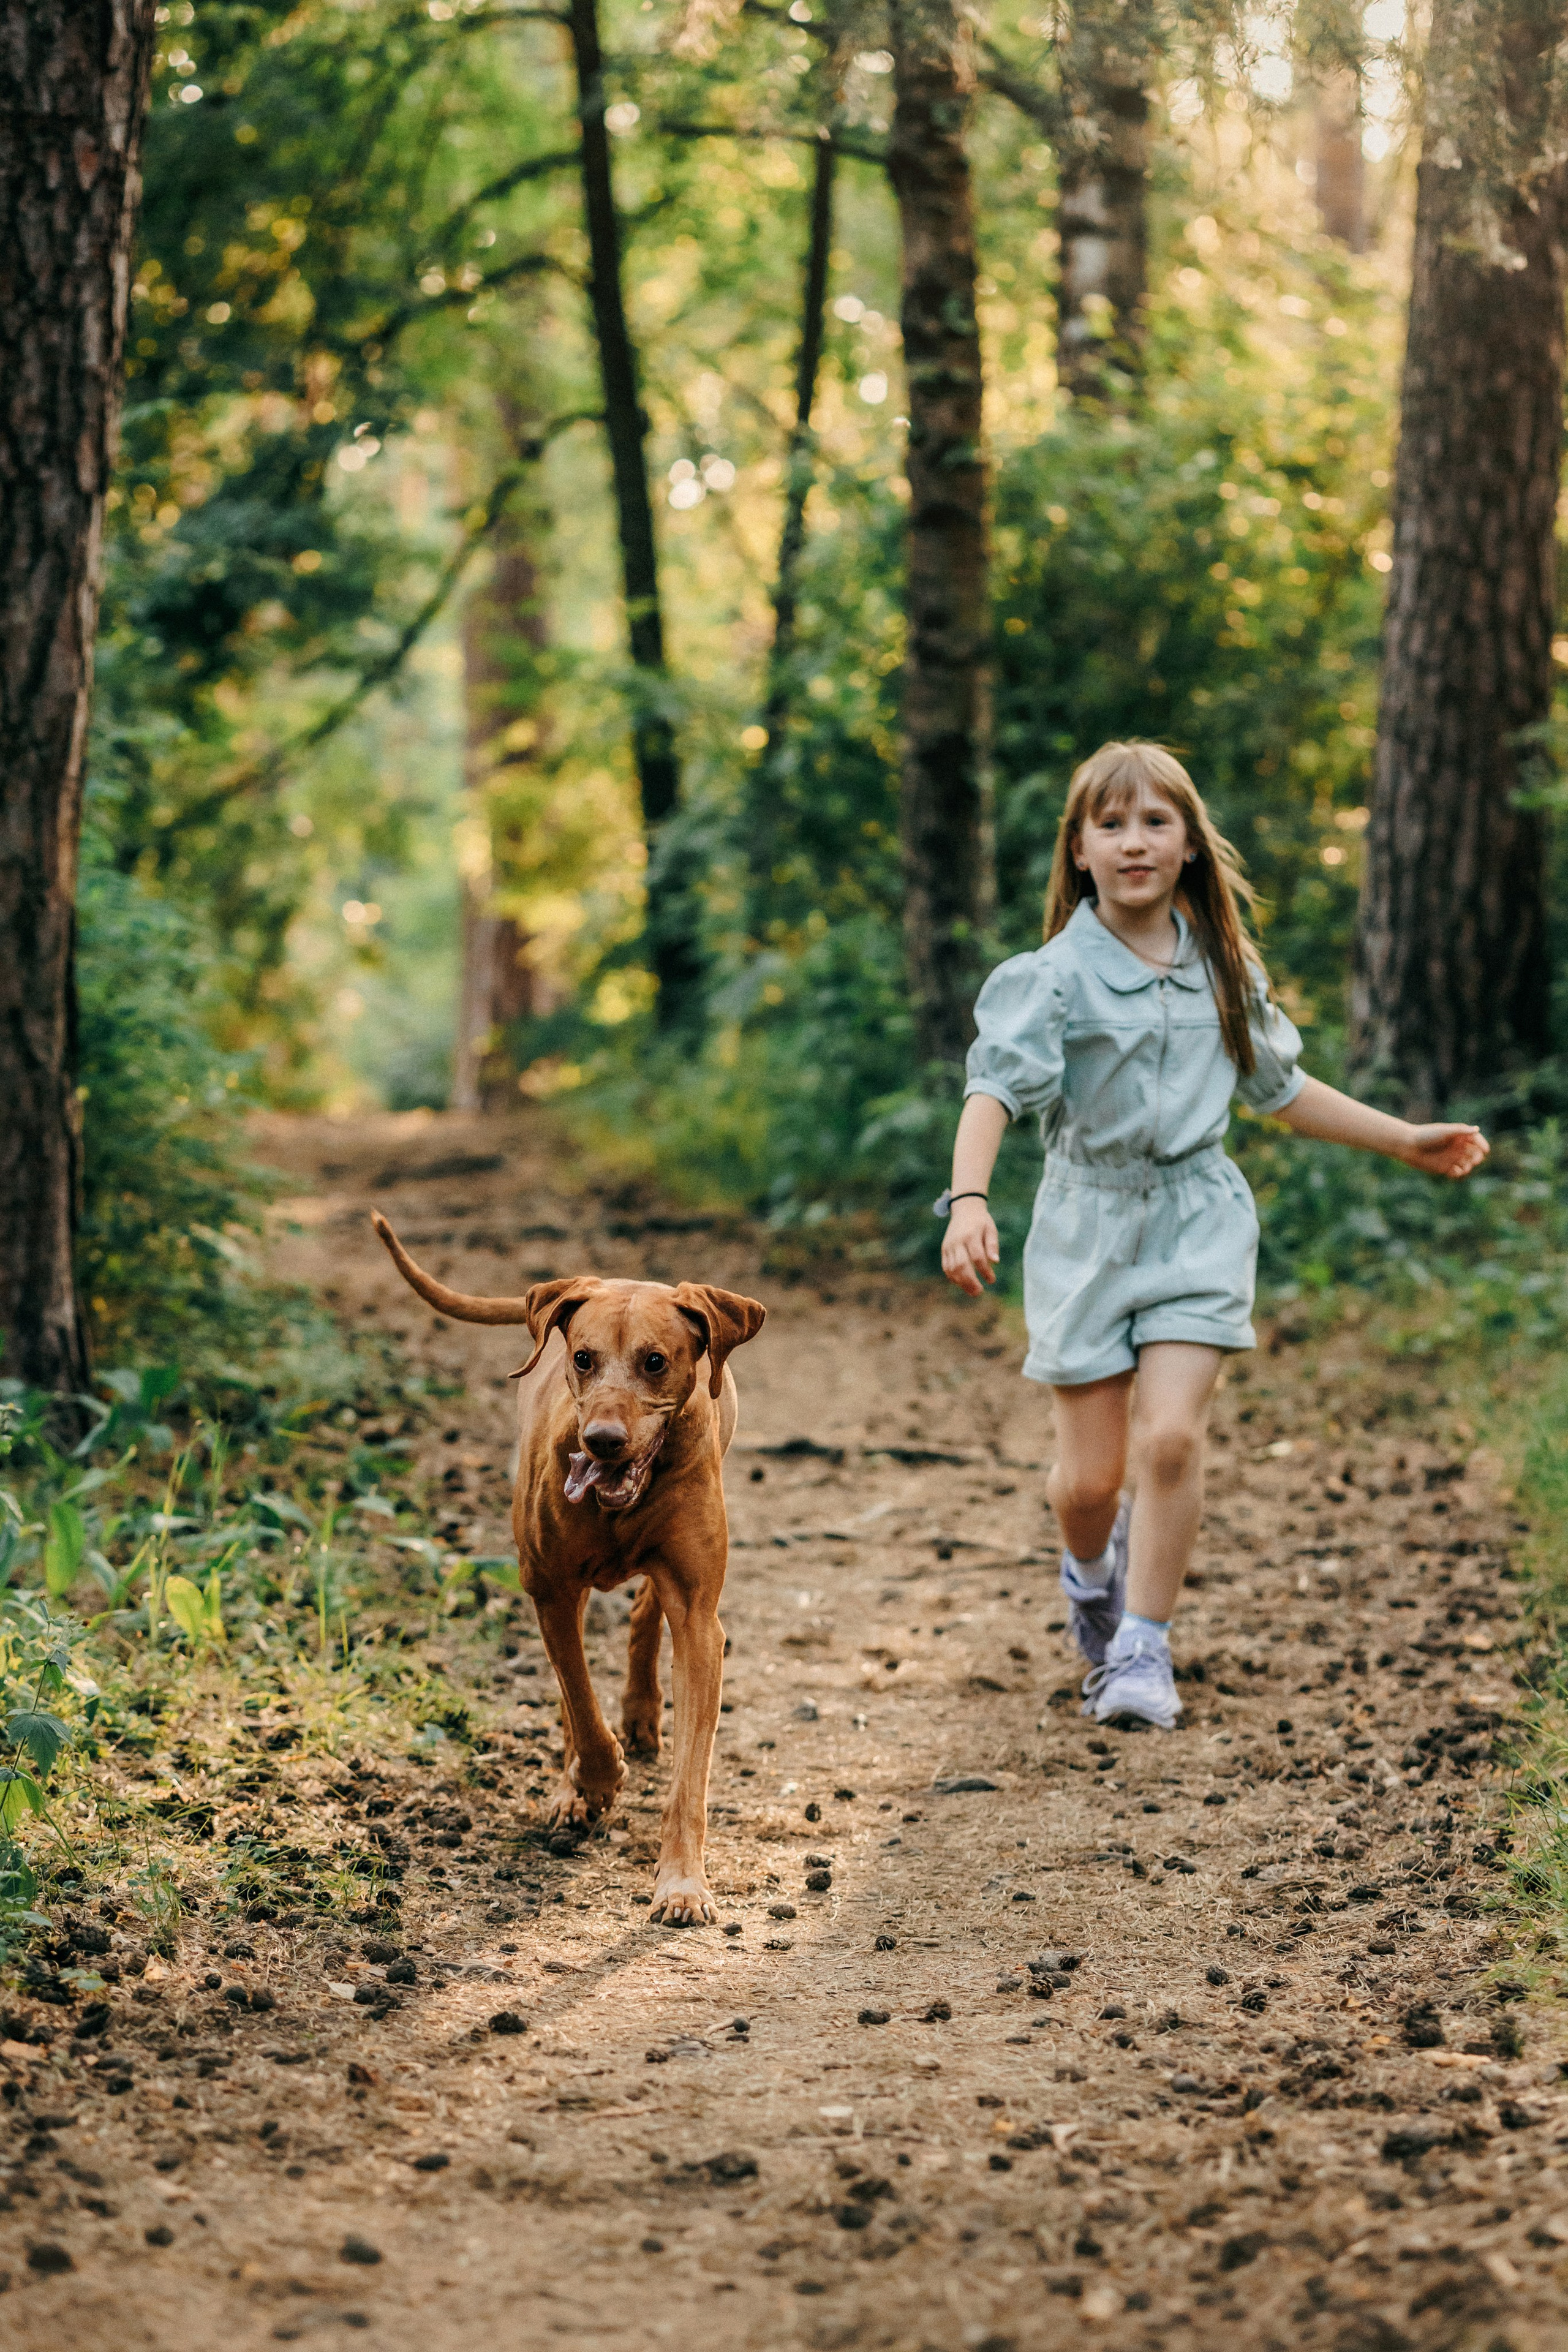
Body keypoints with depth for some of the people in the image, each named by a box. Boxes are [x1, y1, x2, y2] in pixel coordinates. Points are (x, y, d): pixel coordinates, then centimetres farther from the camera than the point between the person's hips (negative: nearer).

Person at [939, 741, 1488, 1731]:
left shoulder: (1225, 969, 6)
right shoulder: (1053, 977, -10)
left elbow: (1280, 1087, 20)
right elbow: (995, 1088, -23)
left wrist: (1407, 1141, 23)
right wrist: (969, 1201, -41)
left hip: (1199, 1217, 2)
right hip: (1089, 1226, -2)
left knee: (1170, 1436, -16)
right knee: (1090, 1475, 1)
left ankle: (1143, 1651, -1)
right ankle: (1092, 1569, 38)